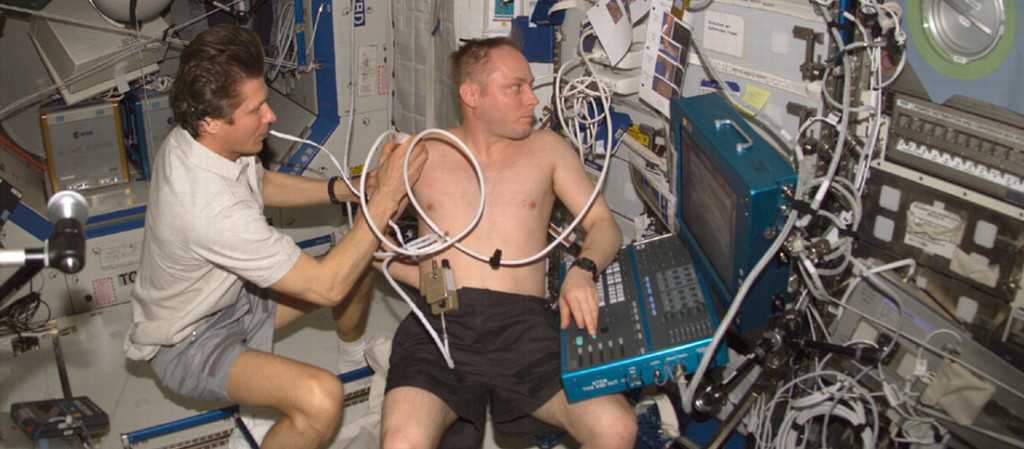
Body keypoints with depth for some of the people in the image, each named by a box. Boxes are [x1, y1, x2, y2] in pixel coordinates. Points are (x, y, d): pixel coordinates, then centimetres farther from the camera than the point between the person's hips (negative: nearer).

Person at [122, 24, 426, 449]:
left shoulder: (193, 140, -11)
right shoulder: (212, 208, -39)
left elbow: (262, 184, 10)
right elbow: (328, 286, -33)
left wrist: (348, 189, -5)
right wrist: (384, 198, -28)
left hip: (228, 297, 9)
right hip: (187, 344, -9)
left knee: (359, 260, 9)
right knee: (321, 398, -35)